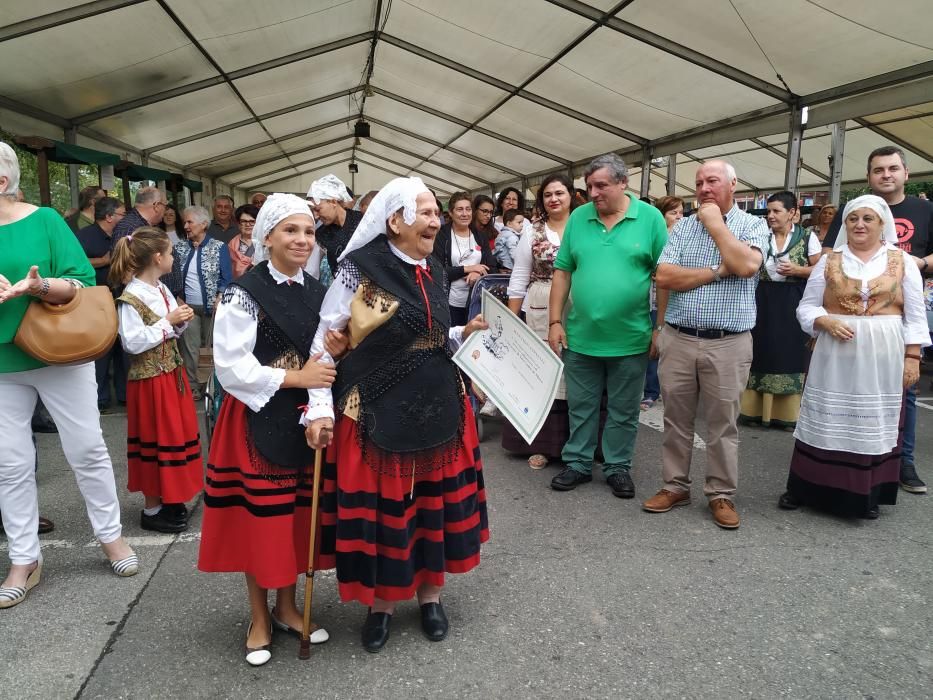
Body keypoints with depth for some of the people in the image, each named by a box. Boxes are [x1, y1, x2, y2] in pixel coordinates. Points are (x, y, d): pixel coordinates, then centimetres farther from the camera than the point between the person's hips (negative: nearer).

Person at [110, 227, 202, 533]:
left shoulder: (161, 290, 8)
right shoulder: (130, 298, -17)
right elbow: (133, 342, -22)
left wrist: (181, 322, -4)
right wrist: (168, 322, -20)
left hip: (172, 373, 8)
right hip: (149, 378, -8)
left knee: (175, 433, 14)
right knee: (156, 438, 0)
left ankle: (167, 498, 28)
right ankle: (152, 509, 15)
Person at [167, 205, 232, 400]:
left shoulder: (219, 248, -2)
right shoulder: (179, 248, 7)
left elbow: (227, 278, -5)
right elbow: (172, 275, 8)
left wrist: (219, 300, -17)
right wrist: (177, 299, -2)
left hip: (212, 306, -3)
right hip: (187, 306, 3)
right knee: (189, 348, 4)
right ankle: (192, 386, 13)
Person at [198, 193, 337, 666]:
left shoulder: (317, 291, 7)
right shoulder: (243, 294, -12)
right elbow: (232, 368, -17)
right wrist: (295, 378, -19)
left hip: (304, 417, 6)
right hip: (257, 419, -5)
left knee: (296, 515, 14)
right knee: (260, 517, 5)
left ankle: (287, 607, 33)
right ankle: (259, 619, 25)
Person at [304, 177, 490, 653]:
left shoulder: (434, 273, 7)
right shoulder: (360, 271, -12)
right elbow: (324, 341, -9)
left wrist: (465, 334, 0)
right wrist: (319, 408, -16)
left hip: (439, 408, 6)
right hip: (378, 413, -5)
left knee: (435, 502, 14)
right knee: (381, 506, 7)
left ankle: (430, 592, 34)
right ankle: (382, 601, 29)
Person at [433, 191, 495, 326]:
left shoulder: (479, 236, 11)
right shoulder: (441, 236, -3)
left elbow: (492, 267, 6)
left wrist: (479, 274, -15)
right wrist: (467, 269, -15)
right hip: (451, 303, -4)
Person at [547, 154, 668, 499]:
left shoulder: (650, 218, -4)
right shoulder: (578, 218, 2)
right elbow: (562, 273, 4)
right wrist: (555, 321, 0)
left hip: (630, 339, -2)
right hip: (580, 337, 2)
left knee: (623, 411, 12)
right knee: (580, 406, 14)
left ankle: (618, 467, 28)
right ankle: (577, 463, 28)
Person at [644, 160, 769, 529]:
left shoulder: (753, 225, 2)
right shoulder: (682, 226, 7)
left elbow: (746, 265, -19)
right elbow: (664, 277, -5)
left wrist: (715, 223, -9)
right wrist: (717, 271, -11)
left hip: (728, 344, -2)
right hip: (677, 340, 3)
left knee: (723, 424, 7)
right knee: (676, 419, 11)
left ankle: (721, 494, 20)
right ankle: (675, 486, 25)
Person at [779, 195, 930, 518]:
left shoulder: (902, 261, 5)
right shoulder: (829, 261, 5)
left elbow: (915, 316, 4)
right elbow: (806, 306, 6)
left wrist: (912, 357, -2)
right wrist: (827, 322, -13)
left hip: (882, 358, 0)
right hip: (835, 355, 0)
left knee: (874, 423, 6)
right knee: (827, 420, 4)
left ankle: (867, 494, 19)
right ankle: (807, 487, 14)